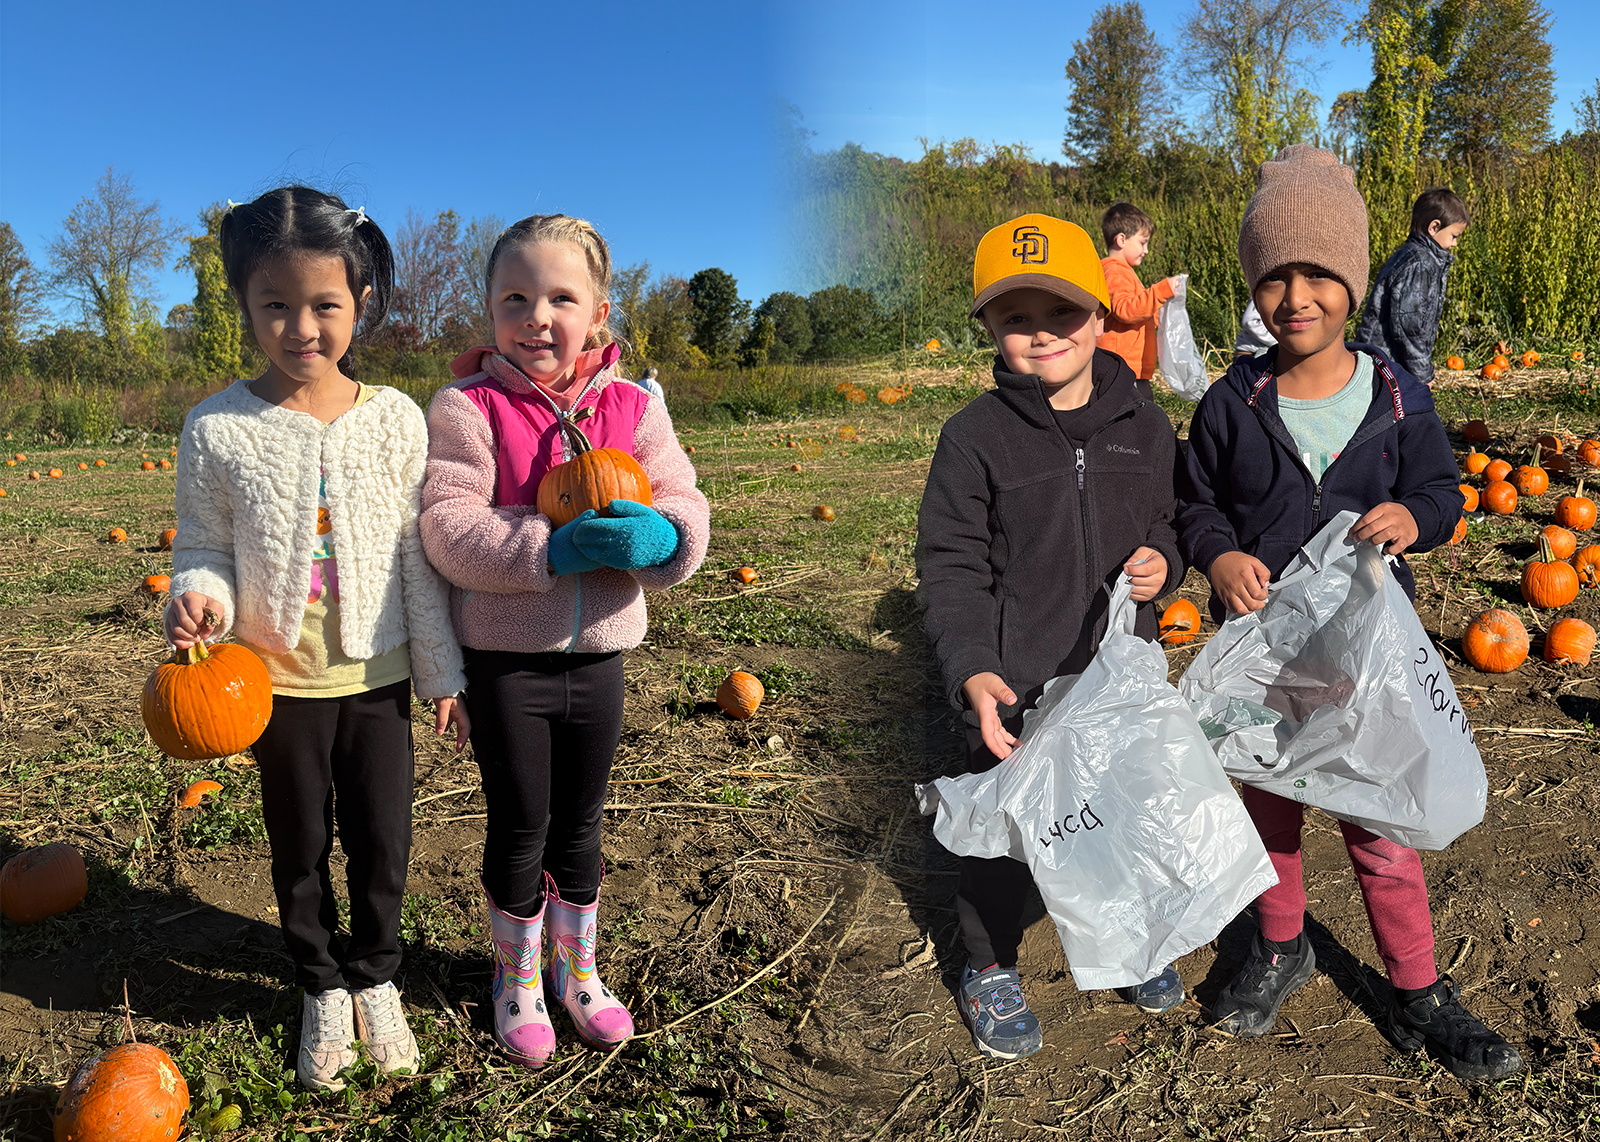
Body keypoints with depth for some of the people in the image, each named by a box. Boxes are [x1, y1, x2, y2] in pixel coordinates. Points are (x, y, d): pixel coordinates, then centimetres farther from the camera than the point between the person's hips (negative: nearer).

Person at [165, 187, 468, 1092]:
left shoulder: (394, 417, -6)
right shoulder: (218, 428, -8)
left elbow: (419, 555, -2)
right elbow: (204, 546, 0)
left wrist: (444, 674, 0)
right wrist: (199, 598, -24)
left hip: (378, 677, 0)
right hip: (279, 681, 0)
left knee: (383, 843, 12)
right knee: (300, 847, 17)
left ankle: (377, 980, 37)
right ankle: (323, 989, 39)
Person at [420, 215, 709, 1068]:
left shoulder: (631, 408, 1)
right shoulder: (467, 408, -9)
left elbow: (685, 508, -4)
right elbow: (448, 526, -17)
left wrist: (658, 535, -27)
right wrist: (549, 549, -29)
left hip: (598, 655, 3)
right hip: (505, 659, -3)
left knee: (580, 824, 18)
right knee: (520, 825, 11)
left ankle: (576, 966, 41)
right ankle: (517, 974, 36)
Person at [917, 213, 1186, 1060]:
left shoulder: (1145, 424, 0)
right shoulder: (977, 436, -12)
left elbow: (1171, 521, 15)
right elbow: (950, 567, -13)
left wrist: (1162, 560, -9)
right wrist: (972, 670, -27)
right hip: (1015, 683, -3)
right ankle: (989, 965, 37)